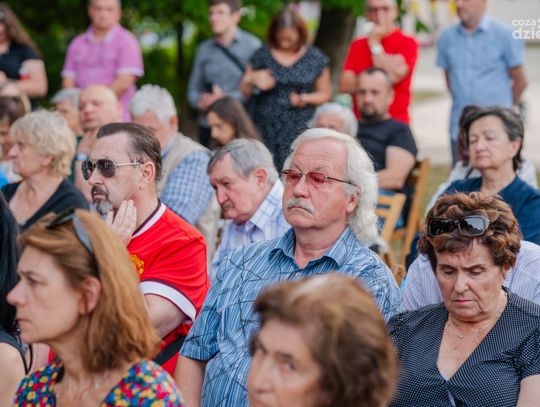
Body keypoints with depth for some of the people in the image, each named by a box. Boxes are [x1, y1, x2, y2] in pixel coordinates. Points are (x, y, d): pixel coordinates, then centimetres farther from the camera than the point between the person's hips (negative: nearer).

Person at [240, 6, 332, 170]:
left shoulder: (314, 57, 6)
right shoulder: (263, 54, 7)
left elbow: (325, 93, 11)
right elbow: (244, 91, 12)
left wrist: (306, 98, -8)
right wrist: (253, 80, -10)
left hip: (299, 131, -1)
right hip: (265, 131, 1)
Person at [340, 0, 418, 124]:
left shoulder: (407, 43, -1)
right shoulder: (357, 45, 12)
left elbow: (391, 77, -14)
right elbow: (345, 85, 3)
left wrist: (374, 43, -5)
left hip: (395, 123, -3)